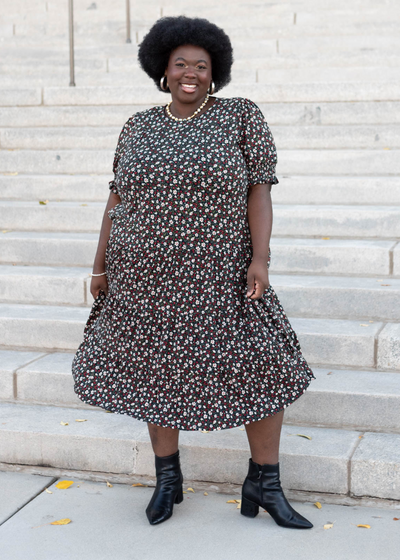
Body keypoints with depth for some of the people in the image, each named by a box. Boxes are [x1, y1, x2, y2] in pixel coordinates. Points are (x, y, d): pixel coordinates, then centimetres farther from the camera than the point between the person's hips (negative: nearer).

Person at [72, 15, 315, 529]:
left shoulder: (240, 116, -3)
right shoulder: (138, 128, 5)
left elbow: (259, 190, -8)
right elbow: (118, 199, 9)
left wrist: (260, 258, -18)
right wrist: (100, 265, 5)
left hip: (217, 277, -2)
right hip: (145, 277, 2)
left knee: (265, 367, -5)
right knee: (157, 371, 10)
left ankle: (264, 486, 11)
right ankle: (167, 479, 27)